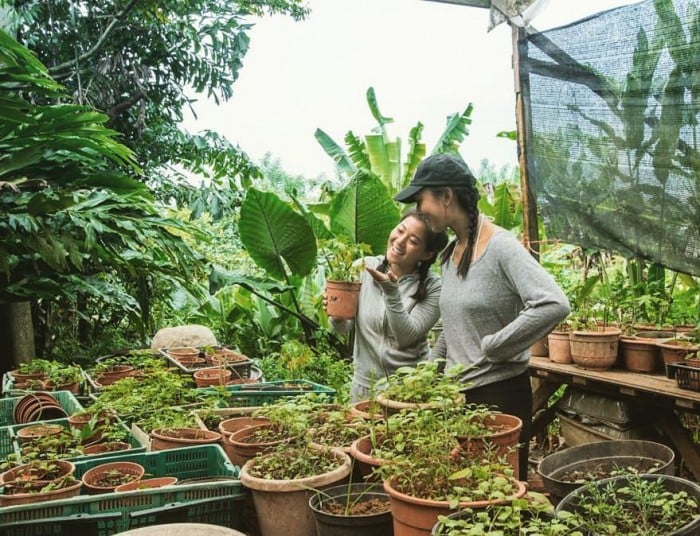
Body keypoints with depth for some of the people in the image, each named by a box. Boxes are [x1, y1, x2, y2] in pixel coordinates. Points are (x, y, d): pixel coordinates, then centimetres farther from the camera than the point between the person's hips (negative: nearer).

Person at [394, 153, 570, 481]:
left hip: (499, 394, -7)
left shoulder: (500, 247, -16)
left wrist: (492, 346, -21)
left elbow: (554, 305, -29)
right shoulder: (450, 254, 9)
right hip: (456, 393, 8)